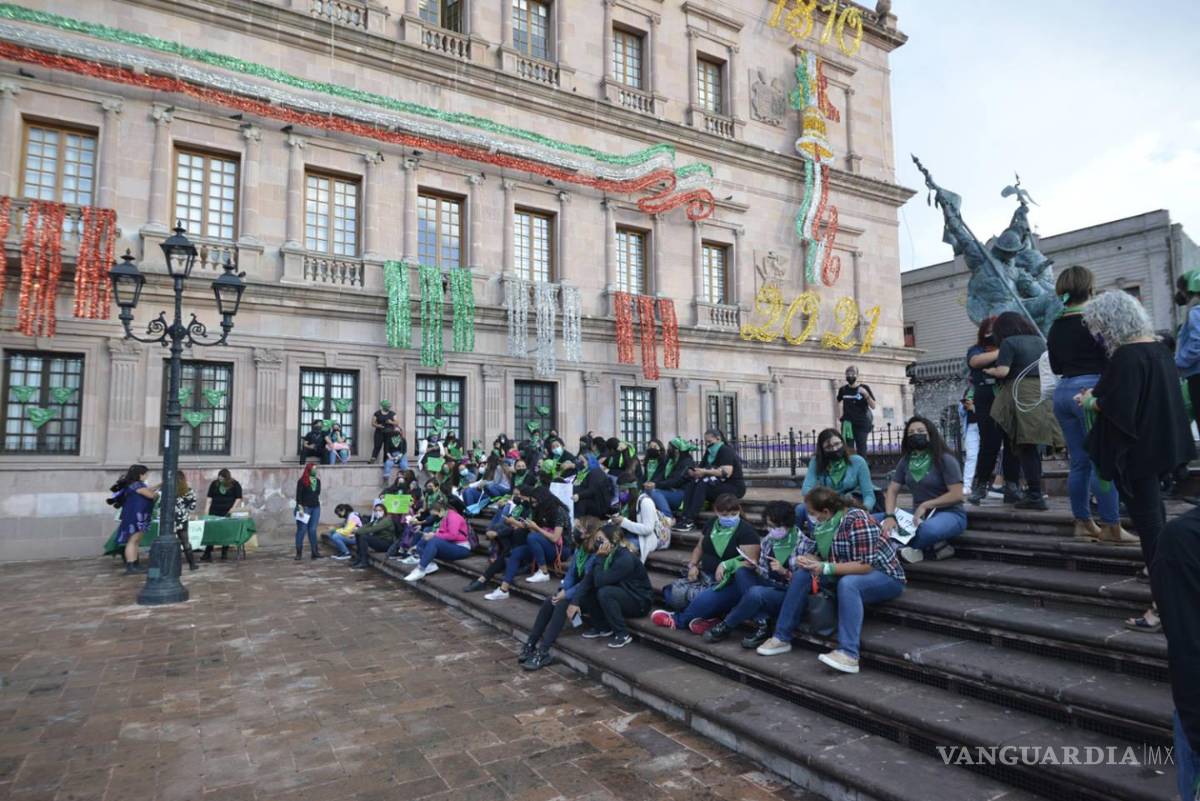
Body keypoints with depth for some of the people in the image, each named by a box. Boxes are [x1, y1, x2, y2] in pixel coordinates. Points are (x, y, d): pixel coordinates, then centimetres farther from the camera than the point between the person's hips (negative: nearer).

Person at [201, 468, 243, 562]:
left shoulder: (235, 485, -1)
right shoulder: (214, 484, 5)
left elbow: (238, 498, 2)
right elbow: (210, 497, 9)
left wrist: (233, 508, -9)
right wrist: (207, 508, -1)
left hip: (227, 512, -2)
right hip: (214, 512, 2)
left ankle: (224, 554, 13)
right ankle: (207, 554, 4)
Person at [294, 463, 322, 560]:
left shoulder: (317, 481, 9)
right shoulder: (302, 481, -7)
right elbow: (298, 495, -9)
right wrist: (300, 508, -15)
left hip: (316, 508, 5)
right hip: (305, 507, -4)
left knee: (313, 530, 4)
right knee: (302, 530, -1)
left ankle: (314, 552, 6)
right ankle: (299, 553, 5)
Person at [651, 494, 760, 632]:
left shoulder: (746, 531, -7)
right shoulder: (712, 525, 12)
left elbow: (750, 562, -14)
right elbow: (699, 548, 23)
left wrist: (726, 565, -28)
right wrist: (693, 565, 4)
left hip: (730, 582, -6)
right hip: (705, 576, 6)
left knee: (705, 600, -34)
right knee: (673, 593, -18)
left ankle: (678, 619, -5)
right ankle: (708, 616, -10)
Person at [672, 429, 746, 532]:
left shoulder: (725, 451, -9)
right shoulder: (710, 453, 14)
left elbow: (726, 472, -24)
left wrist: (705, 472, -24)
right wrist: (694, 473, -14)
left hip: (734, 486, -8)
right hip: (719, 484, 8)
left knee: (703, 484, -29)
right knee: (692, 483, -15)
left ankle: (690, 520, -34)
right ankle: (684, 516, -27)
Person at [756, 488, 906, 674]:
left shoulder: (856, 519, -24)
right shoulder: (825, 522, -1)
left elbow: (865, 566, -28)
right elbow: (817, 554, 3)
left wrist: (825, 568, -31)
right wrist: (805, 560, -19)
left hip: (885, 577, -7)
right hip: (848, 574, 8)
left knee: (847, 583, -37)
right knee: (803, 574, -8)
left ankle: (849, 655, -41)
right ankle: (782, 638, -2)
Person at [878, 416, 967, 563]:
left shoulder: (945, 460, -11)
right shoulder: (905, 461, 6)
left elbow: (957, 495, -16)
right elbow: (892, 491, 2)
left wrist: (926, 505, -17)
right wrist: (890, 516, -15)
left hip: (949, 514, -7)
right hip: (918, 515, 7)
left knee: (928, 529, -43)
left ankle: (907, 546, -9)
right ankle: (931, 548, -21)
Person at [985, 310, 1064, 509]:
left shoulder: (1009, 342, -4)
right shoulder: (1039, 340, 18)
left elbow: (1002, 371, -13)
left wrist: (990, 370, 6)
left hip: (1022, 397, -7)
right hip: (1043, 394, 7)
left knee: (1026, 447, -5)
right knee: (1035, 446, 12)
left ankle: (1035, 496, -6)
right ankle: (1034, 491, 19)